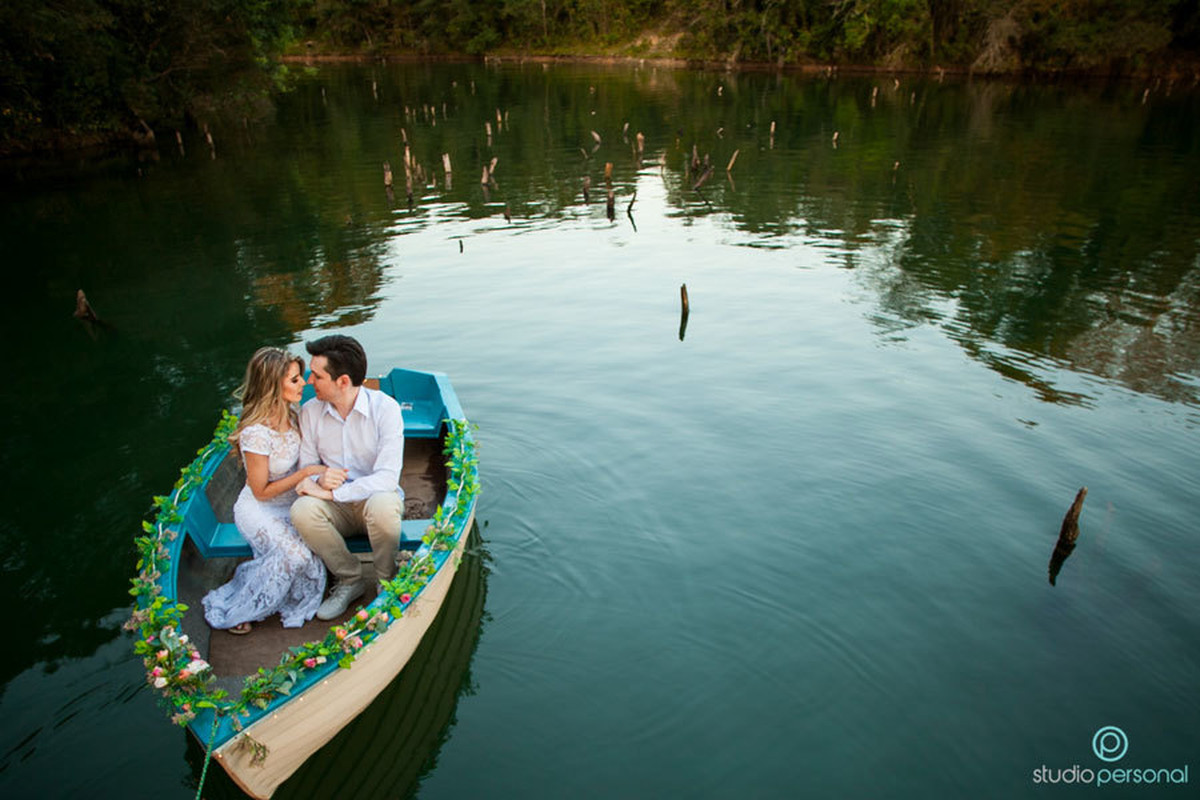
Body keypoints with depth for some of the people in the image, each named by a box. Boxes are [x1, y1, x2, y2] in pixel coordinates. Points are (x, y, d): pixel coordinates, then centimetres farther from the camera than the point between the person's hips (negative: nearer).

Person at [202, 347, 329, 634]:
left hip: (289, 503, 7)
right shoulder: (256, 433, -28)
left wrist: (320, 476, -4)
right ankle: (232, 611, -2)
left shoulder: (290, 414, -5)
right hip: (259, 511, -6)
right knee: (296, 555, -25)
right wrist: (305, 473, -20)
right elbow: (261, 492, -18)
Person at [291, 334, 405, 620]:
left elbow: (387, 477, -21)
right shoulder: (310, 411, -1)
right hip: (336, 509, 4)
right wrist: (320, 479, -19)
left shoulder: (385, 408, -15)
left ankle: (388, 582, -8)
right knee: (302, 511, -28)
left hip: (376, 497, -3)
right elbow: (307, 466, 6)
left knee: (382, 505, -38)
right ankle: (350, 580, -5)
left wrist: (331, 492, -25)